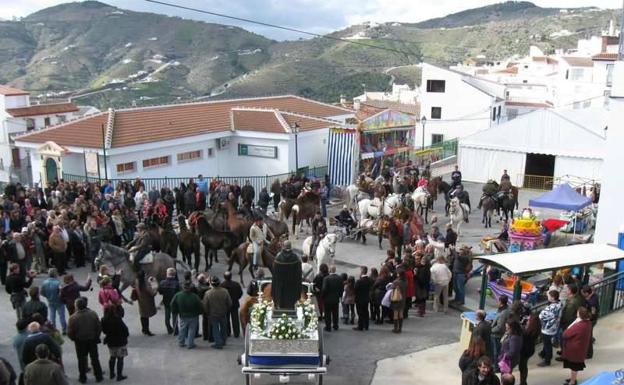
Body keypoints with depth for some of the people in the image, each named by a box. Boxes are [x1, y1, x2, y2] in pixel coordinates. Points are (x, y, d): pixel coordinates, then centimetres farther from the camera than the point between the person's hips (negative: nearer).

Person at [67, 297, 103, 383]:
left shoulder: (73, 317, -20)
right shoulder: (93, 314, -12)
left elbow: (70, 332, -15)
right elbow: (99, 327, -6)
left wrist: (74, 339, 5)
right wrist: (96, 336, 10)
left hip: (80, 341, -2)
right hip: (93, 340, 2)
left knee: (82, 360, 15)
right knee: (94, 358, 15)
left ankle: (82, 378, 24)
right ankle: (98, 376, 22)